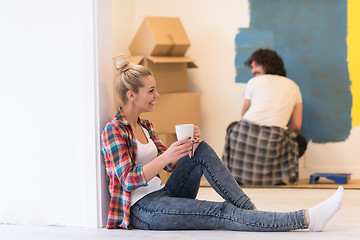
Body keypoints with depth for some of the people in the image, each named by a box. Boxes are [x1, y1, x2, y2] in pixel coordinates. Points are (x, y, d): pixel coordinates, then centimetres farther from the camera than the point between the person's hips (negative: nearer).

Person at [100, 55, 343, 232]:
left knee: (201, 150, -11)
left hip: (164, 196, 8)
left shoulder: (145, 126, 17)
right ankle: (306, 219, -32)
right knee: (222, 213, -23)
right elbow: (129, 179, -18)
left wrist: (189, 145, -6)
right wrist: (166, 156, -29)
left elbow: (170, 164, 15)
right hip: (143, 209, -8)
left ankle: (250, 210, -18)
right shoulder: (114, 130, -10)